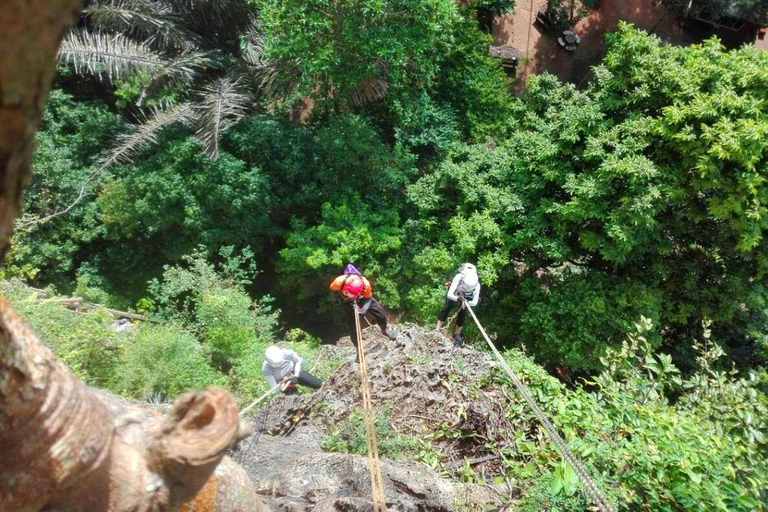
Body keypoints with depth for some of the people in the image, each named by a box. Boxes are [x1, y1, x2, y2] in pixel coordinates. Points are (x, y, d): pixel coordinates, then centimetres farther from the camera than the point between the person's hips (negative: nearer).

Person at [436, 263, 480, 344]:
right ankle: (437, 329, -8)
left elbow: (475, 302, -33)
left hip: (466, 296, 1)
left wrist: (466, 302, -51)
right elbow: (449, 295, -44)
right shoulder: (458, 278, -44)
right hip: (454, 293, -1)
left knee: (463, 313, -6)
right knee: (446, 308, -13)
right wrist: (458, 298, -62)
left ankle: (457, 333, 9)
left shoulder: (477, 285, -38)